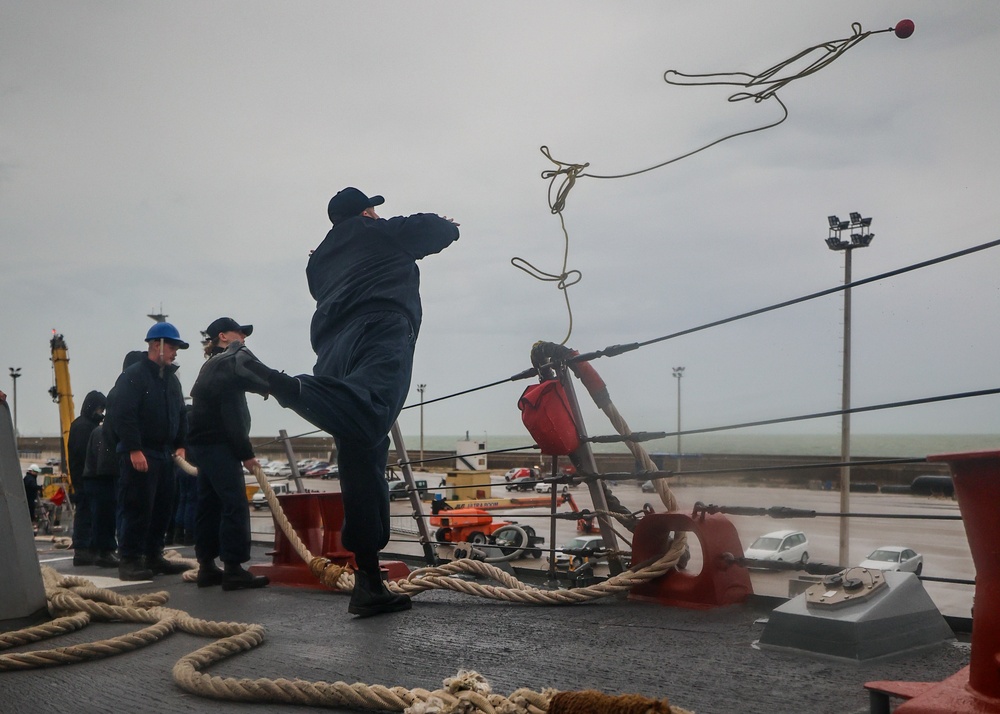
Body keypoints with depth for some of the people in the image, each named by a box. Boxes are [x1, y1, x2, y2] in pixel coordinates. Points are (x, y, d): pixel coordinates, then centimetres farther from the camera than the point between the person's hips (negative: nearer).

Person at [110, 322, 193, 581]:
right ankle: (129, 561, -2)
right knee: (138, 508, -9)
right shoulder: (133, 376, -9)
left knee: (162, 508, 10)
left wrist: (180, 445, 12)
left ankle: (153, 557, 20)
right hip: (139, 455, -8)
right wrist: (134, 450, -21)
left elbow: (181, 415, 23)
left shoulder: (172, 379, 17)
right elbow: (123, 415, -17)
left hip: (165, 454, 8)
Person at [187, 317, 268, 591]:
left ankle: (206, 567, 14)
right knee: (235, 504, -11)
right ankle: (233, 569, -12)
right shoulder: (226, 366, -10)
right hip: (219, 445, -11)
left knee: (209, 504, 10)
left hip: (203, 444, 11)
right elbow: (232, 416, -17)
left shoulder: (210, 367, 21)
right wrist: (246, 453, -16)